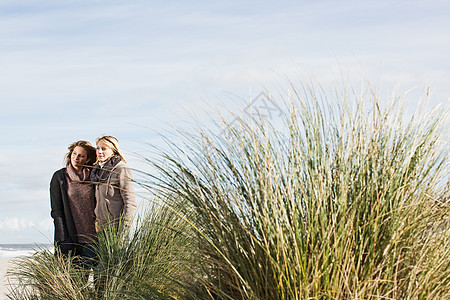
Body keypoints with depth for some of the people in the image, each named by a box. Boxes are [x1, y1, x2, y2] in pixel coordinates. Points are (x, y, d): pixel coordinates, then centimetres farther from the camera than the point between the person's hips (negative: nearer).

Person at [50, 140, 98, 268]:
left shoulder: (92, 177, 7)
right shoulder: (59, 177, 0)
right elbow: (56, 210, -3)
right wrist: (63, 240, -10)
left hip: (90, 238, 2)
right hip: (69, 236, -2)